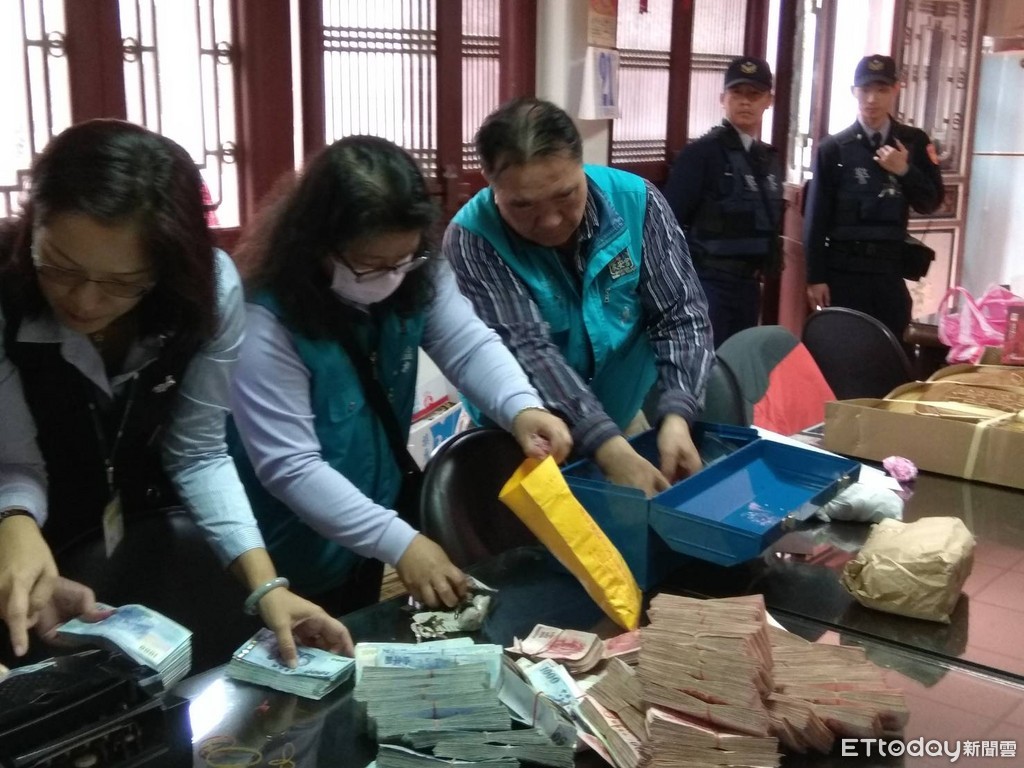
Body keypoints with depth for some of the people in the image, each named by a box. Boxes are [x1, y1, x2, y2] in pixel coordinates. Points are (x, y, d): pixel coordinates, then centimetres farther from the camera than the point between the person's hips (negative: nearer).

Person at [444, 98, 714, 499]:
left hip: (624, 421, 3)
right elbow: (525, 350, -28)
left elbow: (679, 314, -11)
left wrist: (676, 415, -27)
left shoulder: (635, 201, -12)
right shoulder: (472, 239, -21)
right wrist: (609, 448, -37)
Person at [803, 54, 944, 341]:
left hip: (891, 268, 2)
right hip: (843, 268, -2)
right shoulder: (833, 148, 0)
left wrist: (905, 171, -10)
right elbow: (816, 217, -1)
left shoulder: (914, 142, 7)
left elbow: (931, 202, 8)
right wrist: (816, 277, -5)